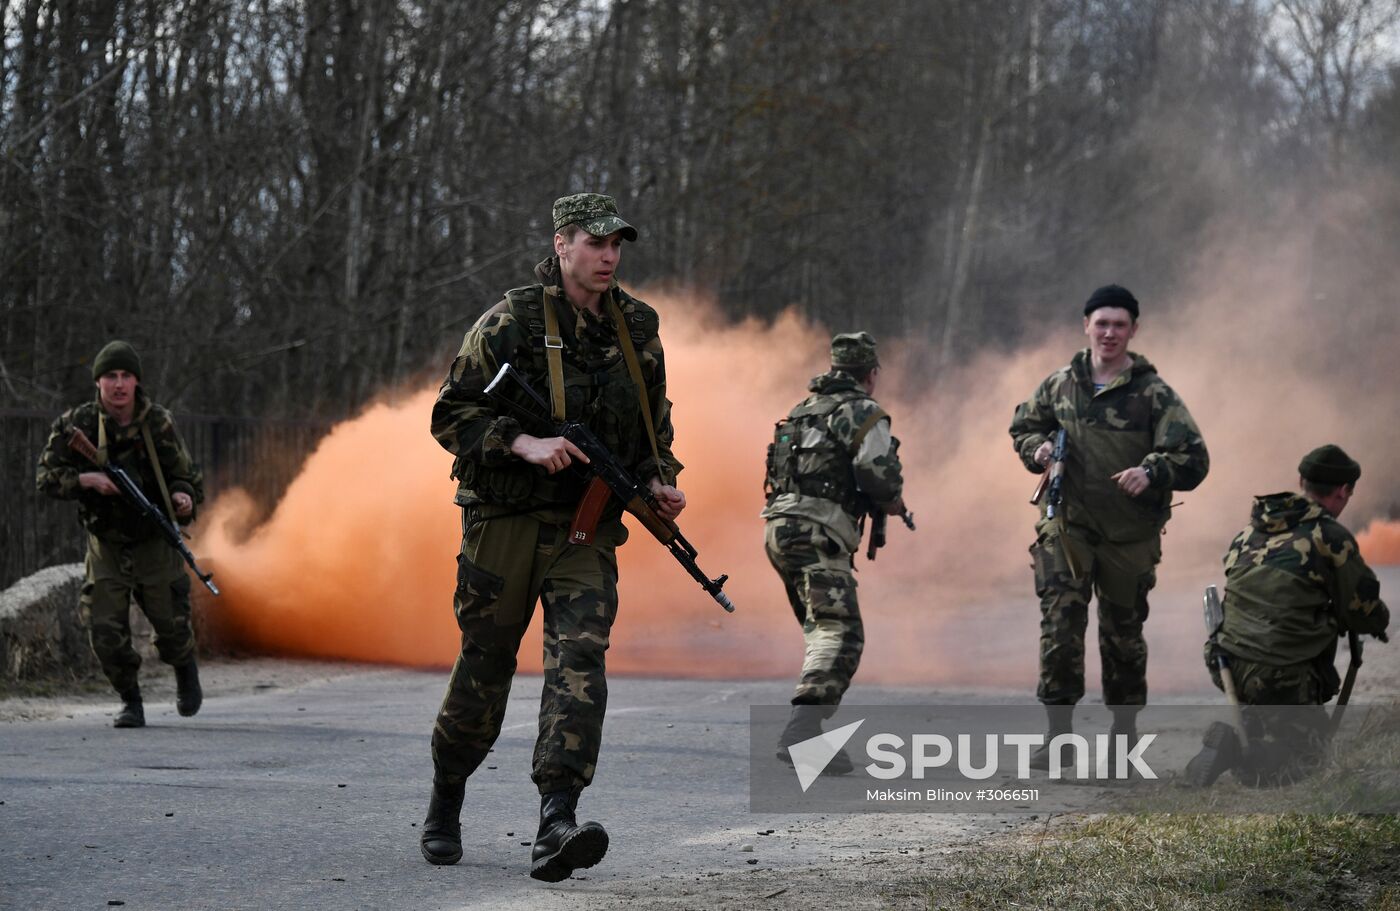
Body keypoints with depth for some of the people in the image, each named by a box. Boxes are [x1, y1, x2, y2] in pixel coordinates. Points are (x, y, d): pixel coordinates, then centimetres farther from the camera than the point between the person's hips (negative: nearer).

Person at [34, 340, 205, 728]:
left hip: (154, 544, 0)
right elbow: (45, 476, -9)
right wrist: (86, 480, -26)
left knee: (172, 627, 1)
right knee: (106, 633, -7)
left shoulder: (159, 424, -10)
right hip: (106, 546, 1)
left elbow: (187, 475, -3)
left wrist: (183, 497, -26)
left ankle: (185, 669, 35)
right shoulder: (75, 424, -10)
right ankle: (130, 702, 13)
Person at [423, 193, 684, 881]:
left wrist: (659, 481, 4)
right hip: (505, 521, -2)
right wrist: (525, 445, -20)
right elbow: (451, 415, -6)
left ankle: (556, 826, -24)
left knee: (579, 657, -16)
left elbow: (654, 424, 22)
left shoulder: (636, 329, 9)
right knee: (484, 666, 7)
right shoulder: (510, 322, -6)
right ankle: (445, 807, 28)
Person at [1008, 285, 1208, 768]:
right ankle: (1058, 733, -8)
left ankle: (1124, 734, 27)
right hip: (1067, 524, 1)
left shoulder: (1154, 394, -3)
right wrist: (1037, 449, -1)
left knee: (1123, 634, 10)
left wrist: (1151, 472, -26)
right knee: (1060, 623, -12)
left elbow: (1193, 459, -7)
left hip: (1129, 534, -1)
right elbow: (1022, 428, 22)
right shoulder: (1059, 385, 6)